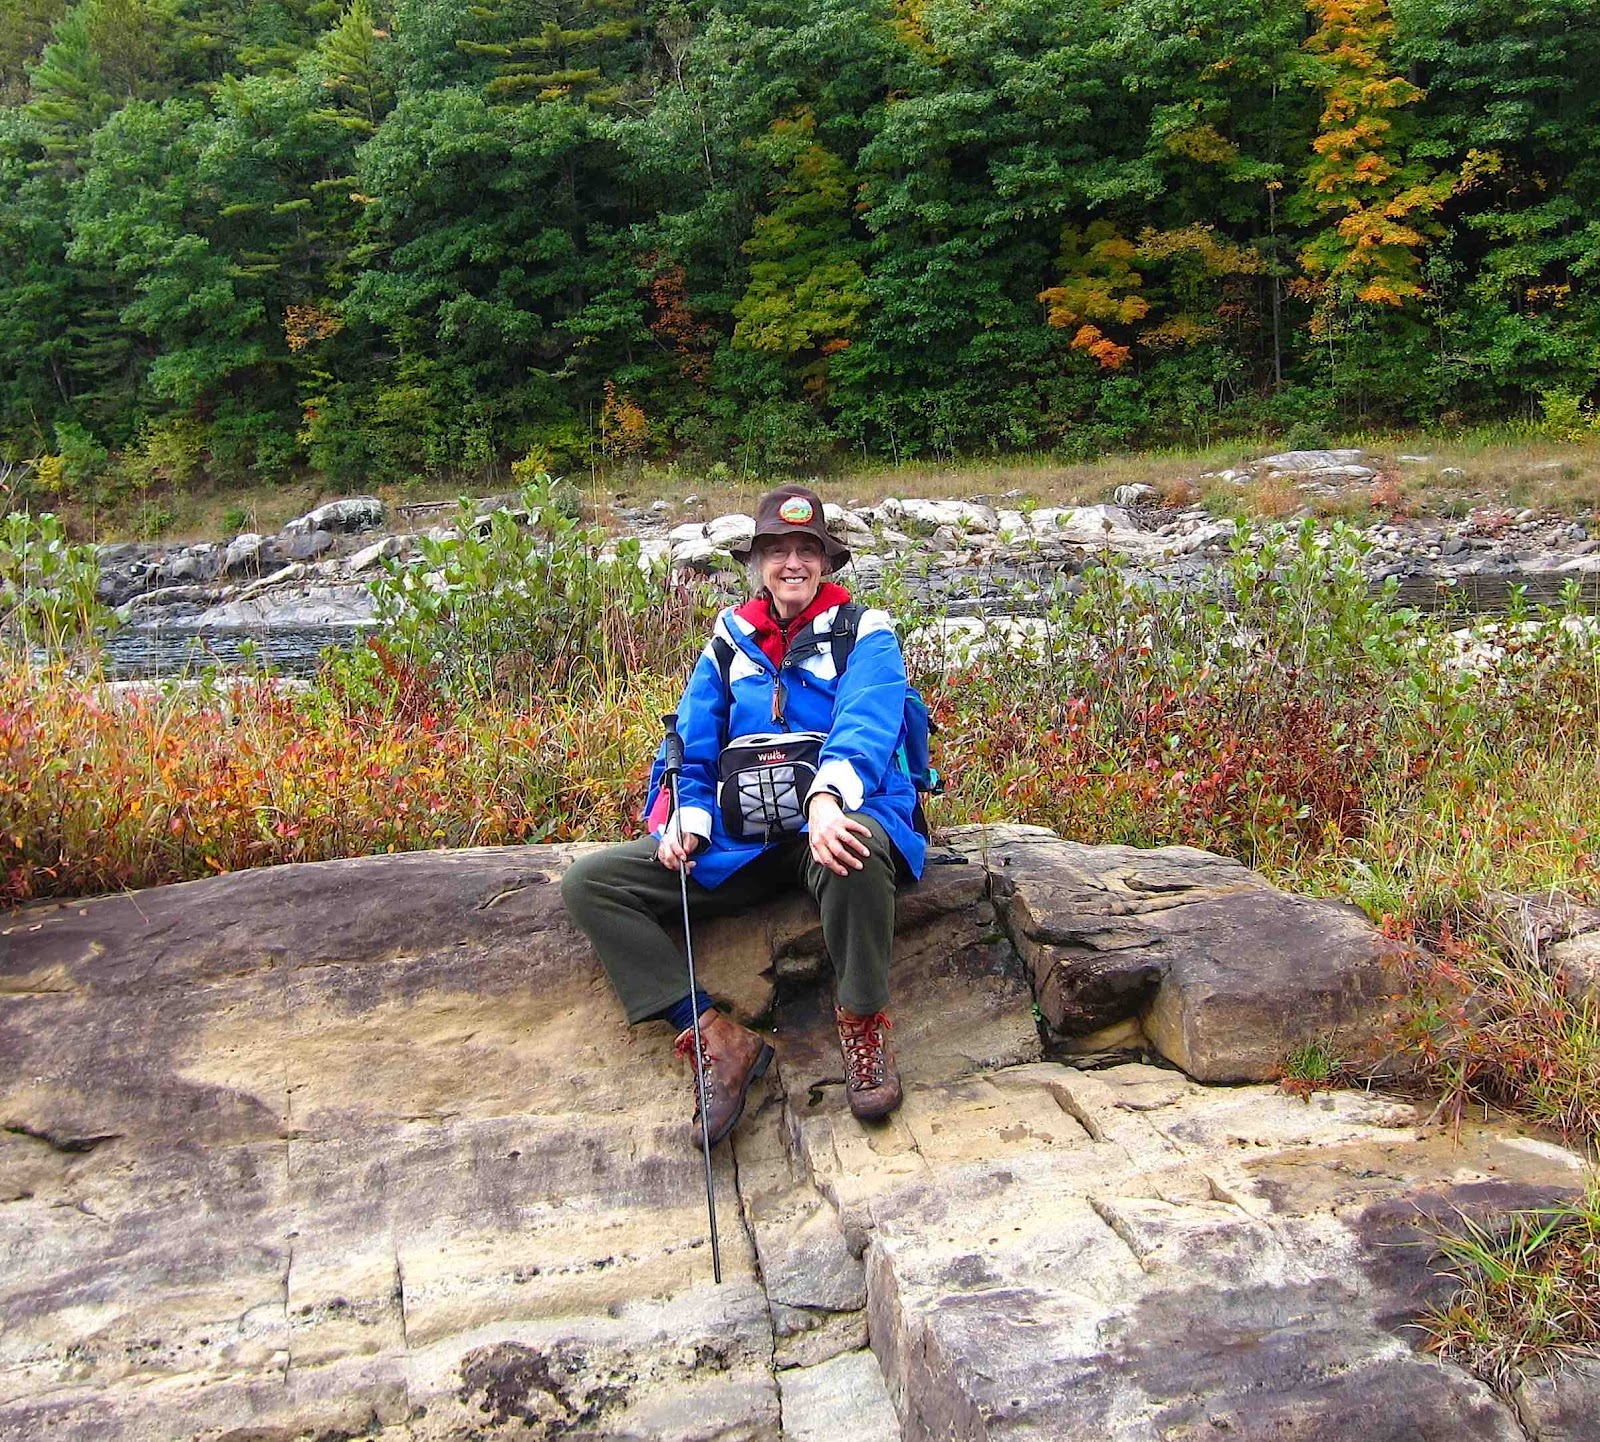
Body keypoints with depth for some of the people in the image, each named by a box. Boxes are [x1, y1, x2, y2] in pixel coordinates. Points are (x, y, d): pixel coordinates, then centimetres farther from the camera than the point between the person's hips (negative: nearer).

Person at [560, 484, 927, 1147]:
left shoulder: (864, 632, 2)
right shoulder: (730, 640, 15)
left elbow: (865, 725, -17)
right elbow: (692, 747, 13)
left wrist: (826, 801, -37)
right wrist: (688, 820, -8)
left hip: (831, 822, -4)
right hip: (741, 837, 5)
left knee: (857, 847, -43)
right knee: (588, 882, -11)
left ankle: (863, 1024, -17)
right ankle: (717, 1038, -19)